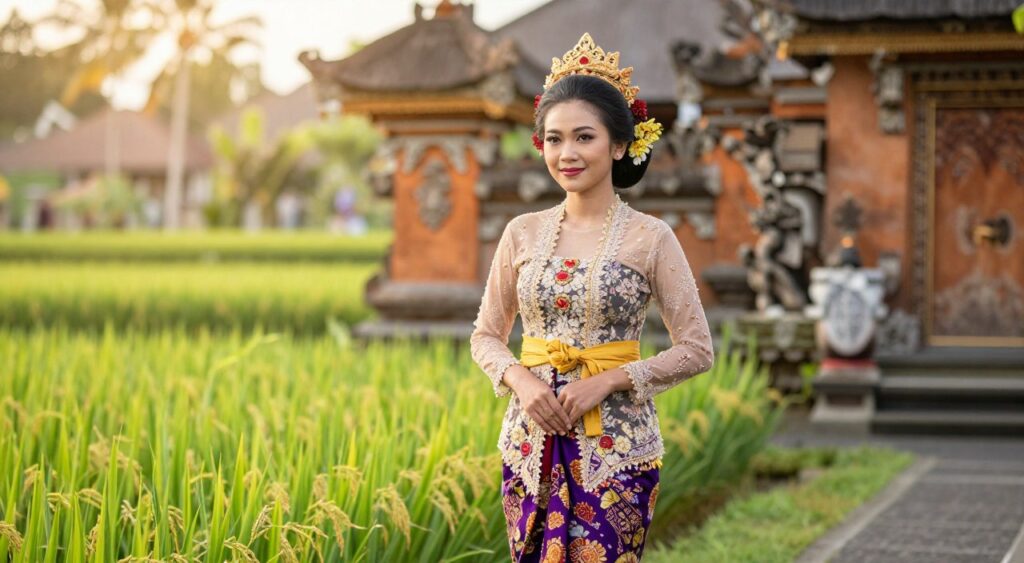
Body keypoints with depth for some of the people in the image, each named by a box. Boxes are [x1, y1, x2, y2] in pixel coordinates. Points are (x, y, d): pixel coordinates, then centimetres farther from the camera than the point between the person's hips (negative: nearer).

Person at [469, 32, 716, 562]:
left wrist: (608, 380, -14)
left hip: (615, 445, -3)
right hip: (531, 439, 3)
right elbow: (485, 336, 11)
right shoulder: (522, 233, 5)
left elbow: (697, 350, -3)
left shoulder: (651, 237, -5)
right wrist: (521, 379, -9)